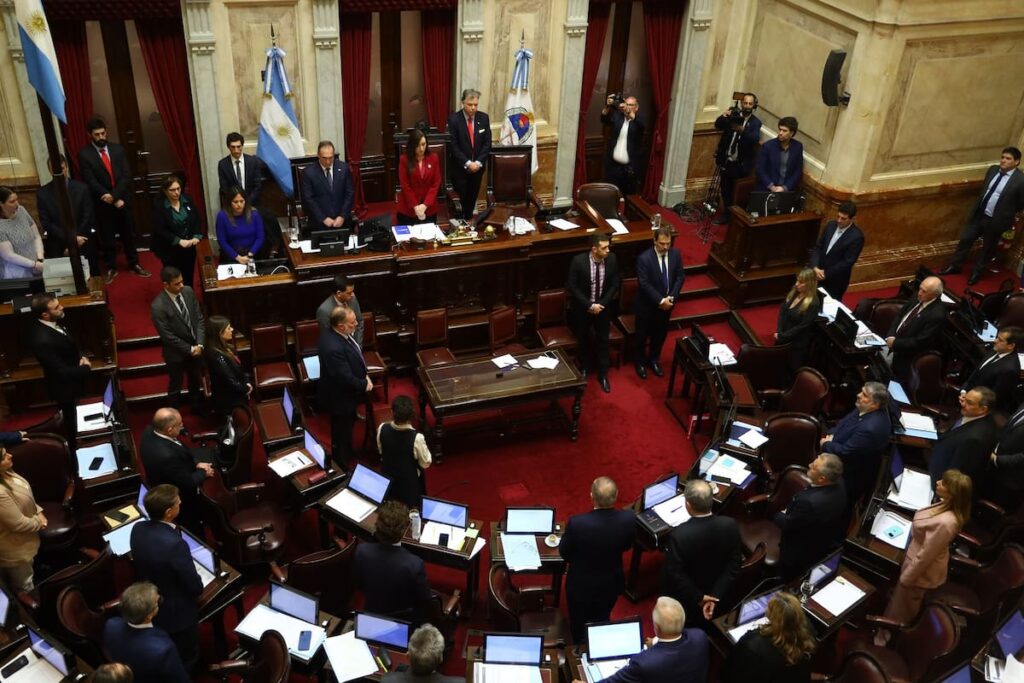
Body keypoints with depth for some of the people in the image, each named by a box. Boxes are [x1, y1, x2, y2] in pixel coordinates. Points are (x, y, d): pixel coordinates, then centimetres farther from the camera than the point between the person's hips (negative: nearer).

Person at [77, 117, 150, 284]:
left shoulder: (117, 149, 1)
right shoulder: (84, 154, -7)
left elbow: (126, 175, -6)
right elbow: (91, 182, -12)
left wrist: (114, 195, -18)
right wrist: (113, 200, -17)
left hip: (123, 199, 2)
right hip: (103, 203, -2)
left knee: (129, 233, 12)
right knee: (107, 237, 9)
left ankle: (134, 264, 25)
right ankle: (111, 268, 22)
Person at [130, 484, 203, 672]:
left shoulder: (138, 529, -14)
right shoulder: (175, 544, -37)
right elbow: (195, 587, -25)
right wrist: (196, 584, -2)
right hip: (177, 615, -7)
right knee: (185, 663, 19)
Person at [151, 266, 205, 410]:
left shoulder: (188, 291, -11)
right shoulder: (158, 306, -29)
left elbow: (199, 318, -4)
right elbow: (167, 336, -23)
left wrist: (199, 344, -13)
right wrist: (189, 349, -16)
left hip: (196, 347, 5)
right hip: (176, 353, -5)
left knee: (195, 380, 27)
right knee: (176, 385, 18)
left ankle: (196, 406, 51)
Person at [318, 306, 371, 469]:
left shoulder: (339, 334, -10)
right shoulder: (333, 348, -39)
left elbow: (354, 357, 7)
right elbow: (345, 378, -33)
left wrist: (364, 377, -2)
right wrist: (364, 384, -17)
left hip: (347, 393, 9)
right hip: (340, 397, -9)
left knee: (348, 425, 31)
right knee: (342, 432, 13)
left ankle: (347, 453, 56)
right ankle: (341, 466, 34)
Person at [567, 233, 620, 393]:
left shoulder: (612, 259, -15)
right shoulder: (578, 261, -24)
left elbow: (614, 284, -5)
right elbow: (572, 287, -17)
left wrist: (602, 304, -14)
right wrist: (590, 305, -21)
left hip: (603, 306, 1)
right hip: (583, 307, -1)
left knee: (602, 341, 10)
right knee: (584, 340, 19)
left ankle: (603, 375, 26)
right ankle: (584, 368, 43)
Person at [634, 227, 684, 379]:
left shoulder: (675, 254, -7)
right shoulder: (644, 258, -22)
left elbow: (680, 277, -2)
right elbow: (644, 284, -23)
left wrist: (671, 297, -14)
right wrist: (660, 300, -25)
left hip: (666, 305, 4)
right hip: (647, 305, -4)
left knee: (660, 335, 20)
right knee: (643, 335, 14)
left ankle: (654, 360, 42)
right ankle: (640, 362, 36)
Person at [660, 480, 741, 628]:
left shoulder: (679, 534, -36)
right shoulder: (731, 525, -24)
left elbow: (675, 574, -27)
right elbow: (734, 565, -16)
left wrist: (699, 598, -14)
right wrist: (715, 597, -15)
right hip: (717, 591, 4)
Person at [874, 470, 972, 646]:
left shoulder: (945, 522, -41)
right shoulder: (948, 507, -13)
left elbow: (924, 557, -29)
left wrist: (905, 579, -16)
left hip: (921, 571, -8)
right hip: (918, 562, 8)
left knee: (900, 610, 19)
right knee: (900, 603, 32)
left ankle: (885, 637, 43)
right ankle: (888, 631, 55)